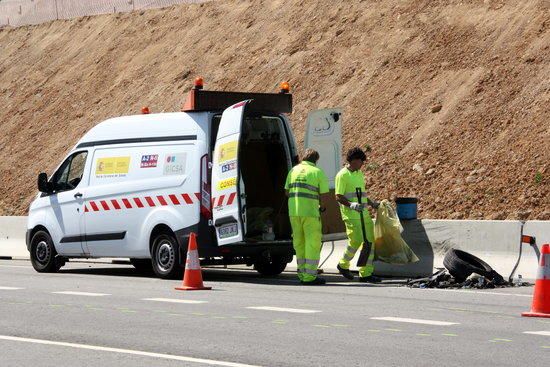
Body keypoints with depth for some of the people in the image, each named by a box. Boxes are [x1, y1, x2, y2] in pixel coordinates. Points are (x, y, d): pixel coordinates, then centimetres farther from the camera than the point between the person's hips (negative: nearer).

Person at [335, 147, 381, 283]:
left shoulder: (360, 174, 18)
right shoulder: (342, 175, -8)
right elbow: (338, 196, -13)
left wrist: (372, 203, 20)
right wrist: (351, 205, -27)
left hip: (364, 214, 8)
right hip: (351, 216, -8)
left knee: (369, 242, 4)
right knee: (356, 241, -12)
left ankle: (366, 273, 9)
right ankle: (343, 265, 13)